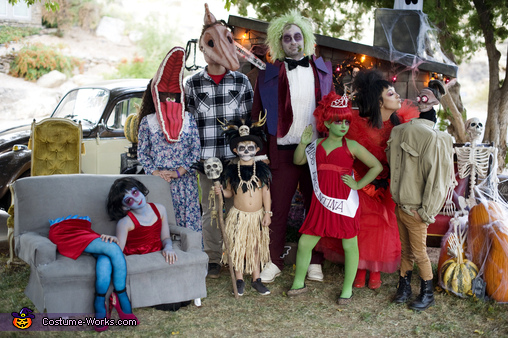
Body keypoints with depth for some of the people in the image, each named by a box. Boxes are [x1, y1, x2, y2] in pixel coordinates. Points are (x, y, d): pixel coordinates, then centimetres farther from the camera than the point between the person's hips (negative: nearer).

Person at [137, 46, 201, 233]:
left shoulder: (188, 119, 6)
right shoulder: (147, 121, 6)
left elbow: (196, 150, 2)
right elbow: (142, 152, 6)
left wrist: (178, 172, -7)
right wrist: (155, 172, -8)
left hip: (185, 180, 1)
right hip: (158, 182, 0)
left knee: (188, 218, 0)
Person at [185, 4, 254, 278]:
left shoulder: (241, 81, 3)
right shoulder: (193, 84, 2)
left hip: (236, 156, 0)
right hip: (206, 159, 0)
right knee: (210, 210, 8)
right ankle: (213, 258, 23)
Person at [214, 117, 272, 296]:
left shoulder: (261, 169, -3)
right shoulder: (232, 171, -3)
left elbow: (266, 192, -2)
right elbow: (230, 192, 5)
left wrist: (267, 213, -4)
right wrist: (221, 191, -16)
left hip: (257, 215, 1)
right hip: (239, 215, 0)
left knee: (256, 247, 11)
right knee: (238, 246, 5)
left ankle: (256, 279, 23)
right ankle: (239, 279, 20)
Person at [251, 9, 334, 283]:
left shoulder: (323, 70, 9)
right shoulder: (269, 75, 3)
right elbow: (258, 116, 3)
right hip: (283, 151, -1)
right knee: (278, 208, 4)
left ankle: (315, 261, 24)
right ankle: (274, 261, 20)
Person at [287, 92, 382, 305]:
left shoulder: (351, 146, -3)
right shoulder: (317, 145, 8)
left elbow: (377, 166, -1)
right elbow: (298, 161, 18)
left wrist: (358, 184, -6)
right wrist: (303, 143, 1)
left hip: (344, 204, -3)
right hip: (321, 203, 3)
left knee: (349, 245, 5)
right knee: (304, 243, 6)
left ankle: (347, 289, 21)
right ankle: (299, 283, 25)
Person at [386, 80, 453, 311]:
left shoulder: (432, 138, -9)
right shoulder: (400, 131, -2)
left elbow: (436, 177, -7)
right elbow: (393, 163, 2)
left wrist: (425, 211, -3)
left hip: (415, 208, -3)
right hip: (401, 204, 3)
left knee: (418, 252, 8)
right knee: (405, 249, 15)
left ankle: (428, 294, 23)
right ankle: (404, 286, 29)